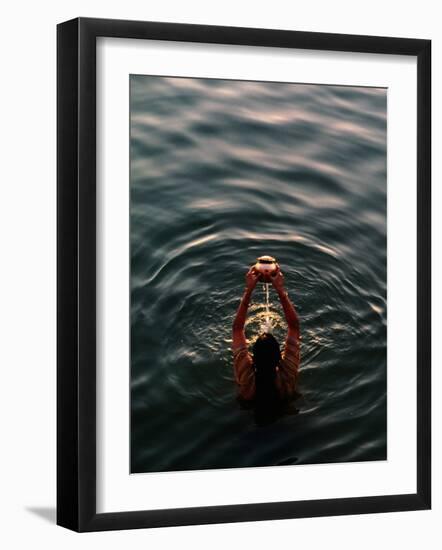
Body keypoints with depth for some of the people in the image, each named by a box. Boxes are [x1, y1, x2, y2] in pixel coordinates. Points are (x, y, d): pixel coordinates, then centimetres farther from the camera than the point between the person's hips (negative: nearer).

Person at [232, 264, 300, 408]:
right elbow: (294, 325, -39)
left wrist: (248, 290, -40)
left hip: (249, 407, 0)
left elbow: (237, 328, -37)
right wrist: (280, 290, -43)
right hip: (284, 406, 0)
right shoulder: (288, 375, -44)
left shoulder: (245, 377, -44)